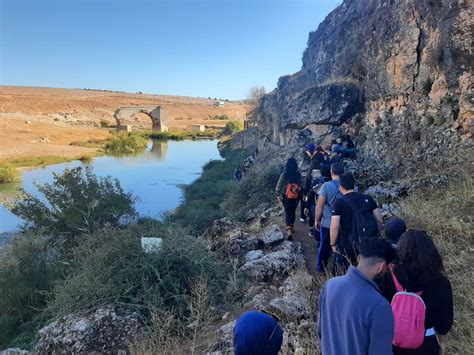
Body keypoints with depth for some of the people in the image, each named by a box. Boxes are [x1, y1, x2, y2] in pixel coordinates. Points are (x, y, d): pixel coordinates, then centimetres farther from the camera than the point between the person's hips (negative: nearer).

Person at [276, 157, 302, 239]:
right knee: (293, 212, 20)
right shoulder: (298, 174, -9)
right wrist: (300, 195, 10)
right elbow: (301, 185, -4)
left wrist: (278, 195, 7)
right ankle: (291, 227, 34)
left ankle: (289, 229, -13)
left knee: (287, 212, 4)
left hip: (286, 197, -2)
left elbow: (279, 186, -7)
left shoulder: (284, 175, -14)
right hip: (296, 197, 2)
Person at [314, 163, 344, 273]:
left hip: (327, 223, -1)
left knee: (324, 246, 18)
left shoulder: (326, 185, -15)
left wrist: (317, 220, -4)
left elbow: (319, 206, -17)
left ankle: (321, 268, 32)